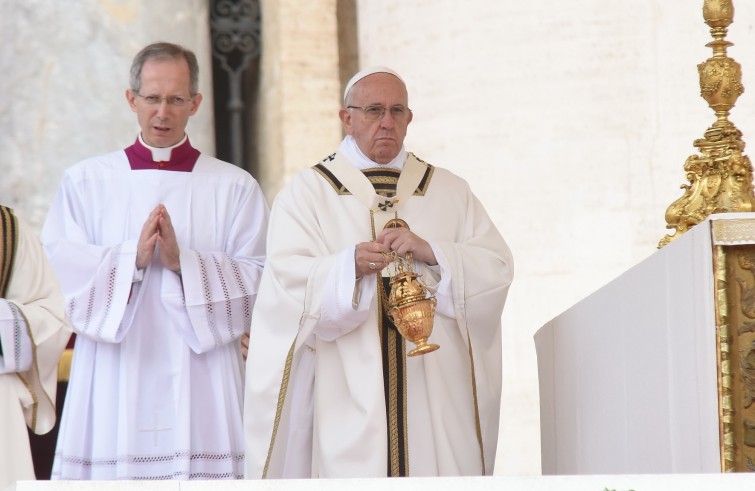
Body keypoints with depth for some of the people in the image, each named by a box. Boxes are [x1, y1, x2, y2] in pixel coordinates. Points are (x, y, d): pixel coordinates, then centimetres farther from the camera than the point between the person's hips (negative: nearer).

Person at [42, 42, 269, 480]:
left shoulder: (235, 187, 9)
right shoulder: (87, 181, 11)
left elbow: (257, 280, -1)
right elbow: (62, 268, -1)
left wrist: (184, 262, -14)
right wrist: (131, 259, -15)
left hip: (200, 383, 0)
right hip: (113, 385, 1)